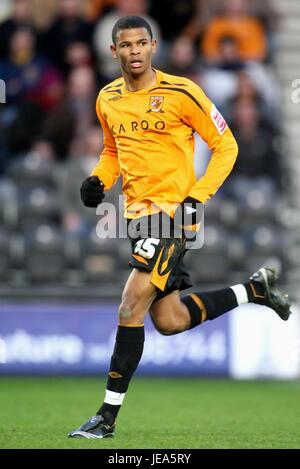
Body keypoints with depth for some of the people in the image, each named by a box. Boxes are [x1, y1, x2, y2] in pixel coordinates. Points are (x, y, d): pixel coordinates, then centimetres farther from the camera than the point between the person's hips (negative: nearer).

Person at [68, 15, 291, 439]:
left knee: (131, 307, -16)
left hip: (173, 211, -7)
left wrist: (199, 197, -15)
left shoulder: (180, 93, -11)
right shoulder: (108, 99, 8)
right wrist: (99, 180, 3)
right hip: (138, 213, 7)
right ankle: (255, 289, 32)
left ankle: (108, 416, -10)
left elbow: (225, 146, -5)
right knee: (170, 322, 9)